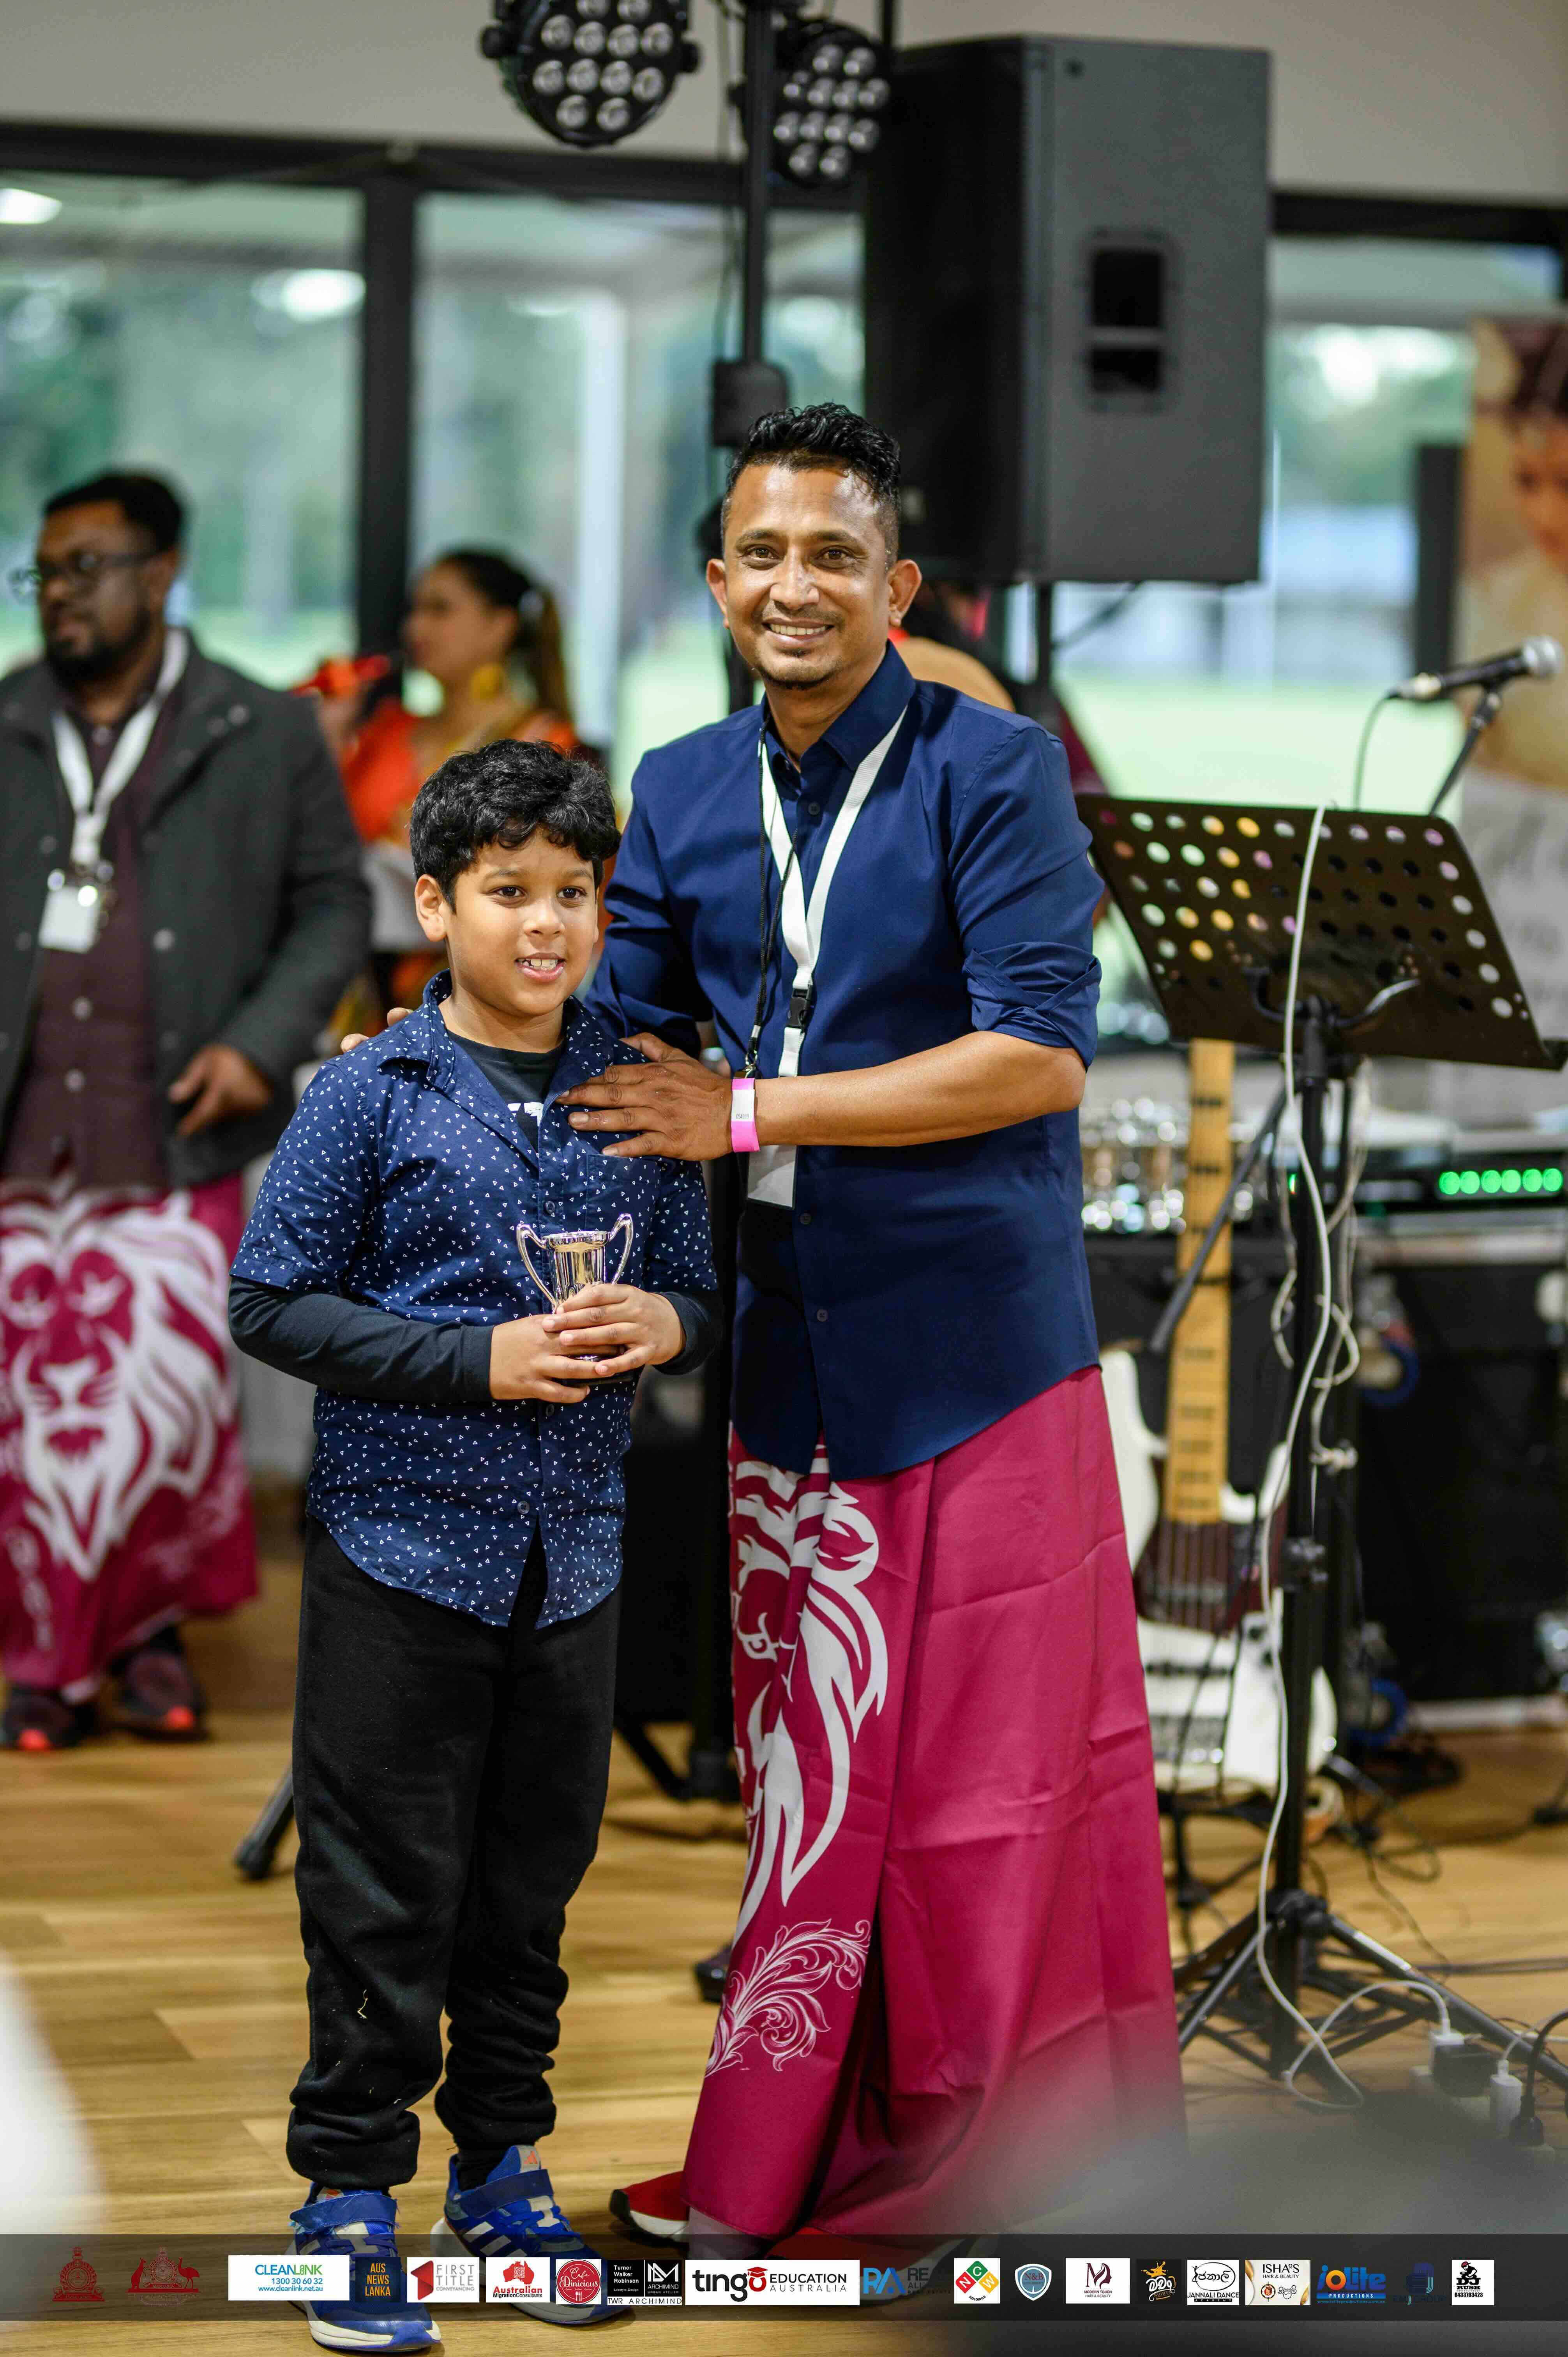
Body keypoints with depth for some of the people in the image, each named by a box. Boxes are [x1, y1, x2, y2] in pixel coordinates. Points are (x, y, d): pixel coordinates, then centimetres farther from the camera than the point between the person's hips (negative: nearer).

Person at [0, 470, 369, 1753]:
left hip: (172, 1137, -2)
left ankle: (151, 1621, 16)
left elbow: (334, 906, 8)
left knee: (164, 1388, -7)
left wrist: (262, 1043, -5)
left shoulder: (266, 736, 6)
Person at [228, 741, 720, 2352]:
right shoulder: (369, 1096, -7)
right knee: (385, 1890, 1)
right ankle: (349, 2190, 13)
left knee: (536, 1877, 13)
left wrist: (667, 1326, -10)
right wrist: (482, 1360, -17)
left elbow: (698, 1289, 14)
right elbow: (272, 1305, -8)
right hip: (404, 1540, -4)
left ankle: (500, 2168, 27)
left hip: (572, 1551, 4)